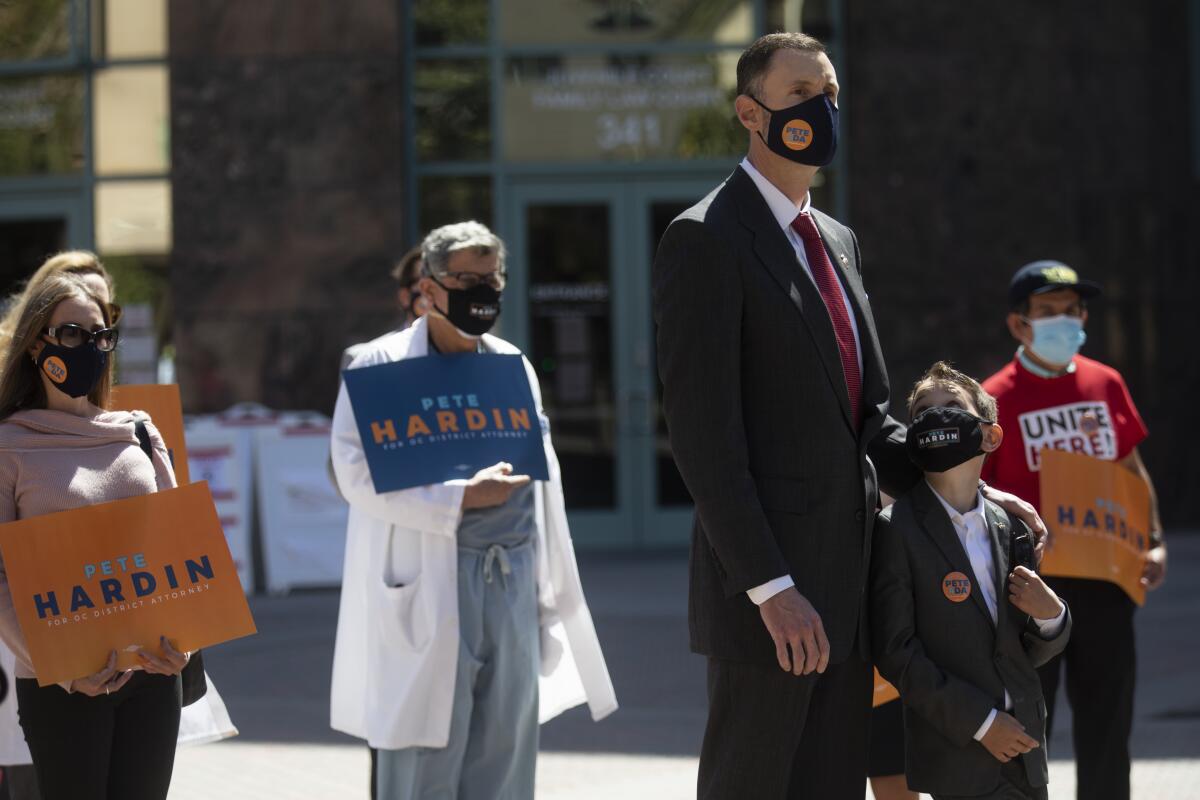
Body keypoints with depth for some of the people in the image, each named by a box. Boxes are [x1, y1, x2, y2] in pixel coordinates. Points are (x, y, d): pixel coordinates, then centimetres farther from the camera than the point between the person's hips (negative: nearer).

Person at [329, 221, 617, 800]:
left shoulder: (513, 366, 15)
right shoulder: (383, 366, -1)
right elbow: (358, 472, -12)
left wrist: (555, 595, 15)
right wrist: (460, 498, -19)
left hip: (514, 584, 5)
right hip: (428, 586, -5)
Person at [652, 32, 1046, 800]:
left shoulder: (838, 241, 18)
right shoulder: (706, 240, -10)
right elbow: (703, 433, -16)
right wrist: (770, 588, -21)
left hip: (844, 588, 8)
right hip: (769, 598, -8)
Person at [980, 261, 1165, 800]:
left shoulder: (1106, 384, 8)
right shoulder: (995, 400, -6)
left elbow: (1133, 472, 17)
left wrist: (1154, 542, 6)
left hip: (1105, 576, 4)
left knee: (1107, 722, 9)